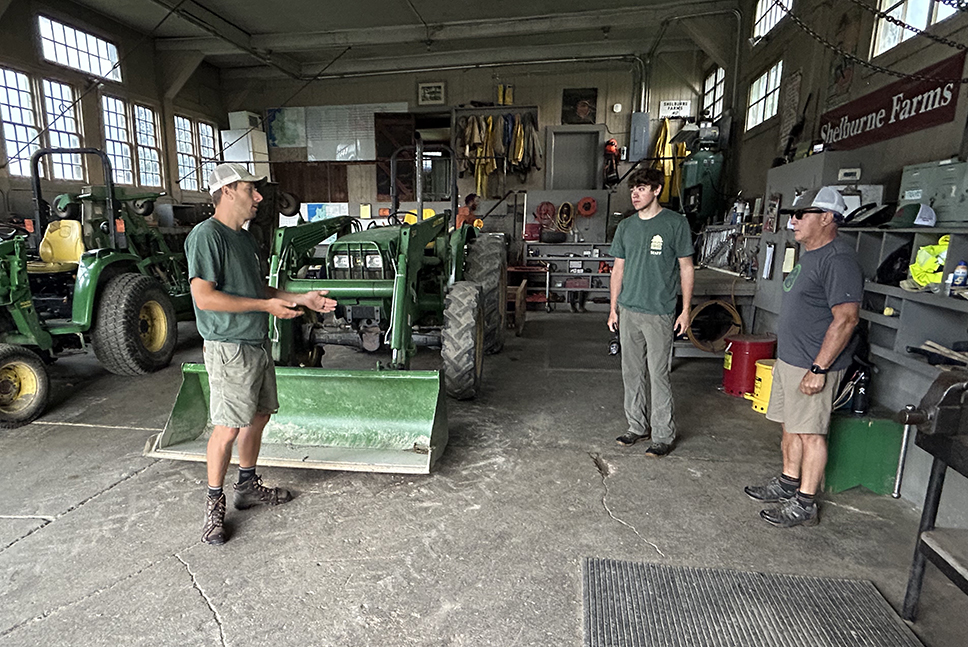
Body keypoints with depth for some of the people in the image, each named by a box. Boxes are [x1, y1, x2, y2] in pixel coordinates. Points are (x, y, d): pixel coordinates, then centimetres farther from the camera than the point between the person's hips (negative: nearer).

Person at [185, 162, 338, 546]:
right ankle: (214, 504, 13)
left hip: (257, 344, 10)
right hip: (229, 347, -9)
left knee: (259, 415, 16)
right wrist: (266, 306, -20)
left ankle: (248, 486, 32)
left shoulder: (244, 238, 16)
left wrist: (301, 299, 13)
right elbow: (204, 297, -21)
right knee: (229, 427, -5)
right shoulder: (206, 235, -13)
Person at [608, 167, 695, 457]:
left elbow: (686, 268, 0)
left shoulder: (676, 223, -3)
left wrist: (686, 310, -4)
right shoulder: (625, 226, 10)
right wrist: (613, 308, 11)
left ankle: (663, 435, 11)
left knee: (658, 374, -2)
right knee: (632, 373, 11)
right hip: (628, 311, 5)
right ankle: (638, 426, 26)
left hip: (659, 313, -5)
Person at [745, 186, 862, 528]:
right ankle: (788, 483, 32)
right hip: (788, 359, 10)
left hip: (813, 366, -10)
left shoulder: (838, 260, -19)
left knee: (810, 432, 0)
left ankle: (805, 504, 10)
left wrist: (819, 368, -24)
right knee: (790, 425, 18)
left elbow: (847, 318, -24)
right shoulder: (809, 253, 14)